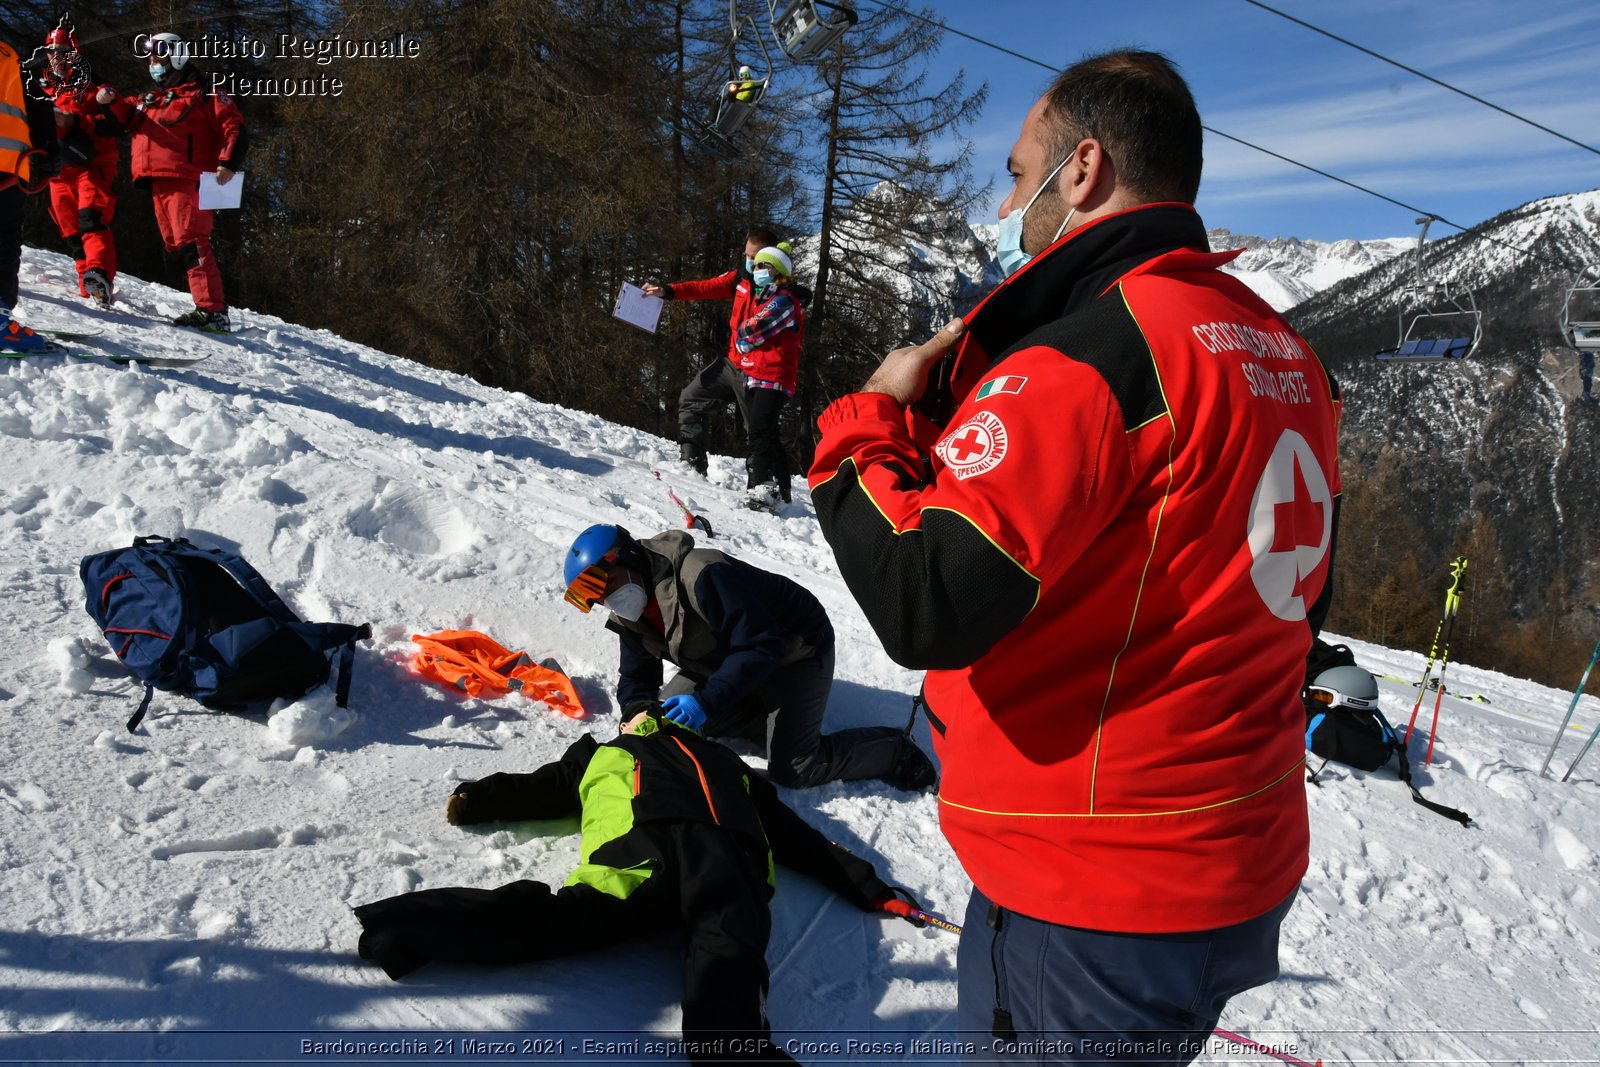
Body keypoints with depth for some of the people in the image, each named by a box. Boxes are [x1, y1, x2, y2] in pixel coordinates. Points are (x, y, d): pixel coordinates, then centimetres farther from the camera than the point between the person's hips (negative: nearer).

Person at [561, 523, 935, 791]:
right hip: (732, 661, 9)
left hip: (797, 651, -9)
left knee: (791, 769, -17)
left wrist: (706, 700, -40)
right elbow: (636, 677, -1)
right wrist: (638, 713, -25)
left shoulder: (700, 574, -34)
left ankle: (895, 750, 3)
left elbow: (763, 646, -35)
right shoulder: (630, 615, -5)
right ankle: (778, 719, 6)